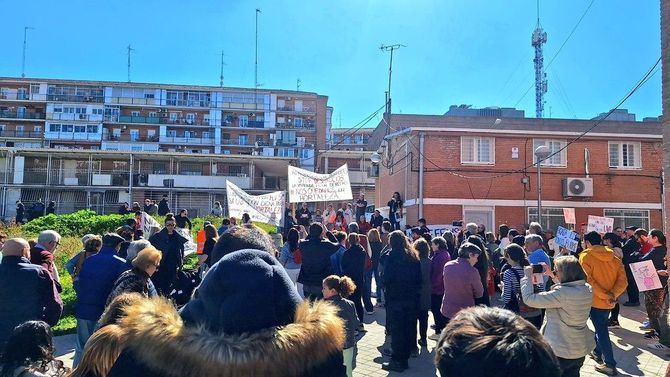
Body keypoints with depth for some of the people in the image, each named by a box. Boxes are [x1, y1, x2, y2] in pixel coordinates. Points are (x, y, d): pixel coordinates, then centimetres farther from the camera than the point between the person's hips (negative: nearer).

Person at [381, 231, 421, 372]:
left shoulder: (391, 256, -12)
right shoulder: (414, 256, 6)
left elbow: (387, 278, -14)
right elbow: (419, 278, 6)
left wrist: (386, 287, 4)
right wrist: (415, 291, 12)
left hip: (396, 298, -6)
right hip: (412, 298, 6)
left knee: (396, 329, 0)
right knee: (409, 327, 15)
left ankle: (397, 361, 4)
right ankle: (406, 355, 26)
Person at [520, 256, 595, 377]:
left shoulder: (561, 294, -30)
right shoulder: (587, 290, -5)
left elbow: (529, 299, -26)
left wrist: (527, 276, -14)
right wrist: (552, 276, 15)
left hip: (560, 351, -7)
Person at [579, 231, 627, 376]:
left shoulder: (585, 256, -12)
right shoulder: (613, 257, 4)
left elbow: (588, 280, -20)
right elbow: (623, 280, -4)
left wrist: (605, 296, -16)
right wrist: (612, 295, -11)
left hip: (596, 300, -6)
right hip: (609, 301, 6)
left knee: (601, 331, 3)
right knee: (601, 327, 23)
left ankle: (610, 365, 6)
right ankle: (598, 353, 38)